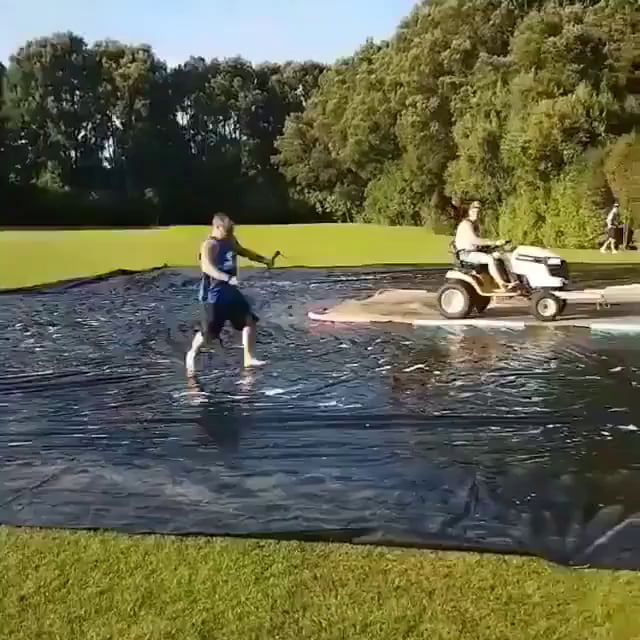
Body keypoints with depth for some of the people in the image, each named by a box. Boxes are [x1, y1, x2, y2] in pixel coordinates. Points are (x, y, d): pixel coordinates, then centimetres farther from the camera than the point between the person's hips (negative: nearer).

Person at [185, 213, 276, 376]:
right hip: (213, 294, -8)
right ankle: (192, 354, 28)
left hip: (230, 291, 8)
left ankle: (249, 359, 8)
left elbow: (242, 251, 28)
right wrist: (228, 278, -48)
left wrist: (264, 260, 25)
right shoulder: (209, 245, -19)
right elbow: (207, 267, -36)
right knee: (208, 333, 0)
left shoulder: (231, 240, 7)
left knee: (250, 320, 2)